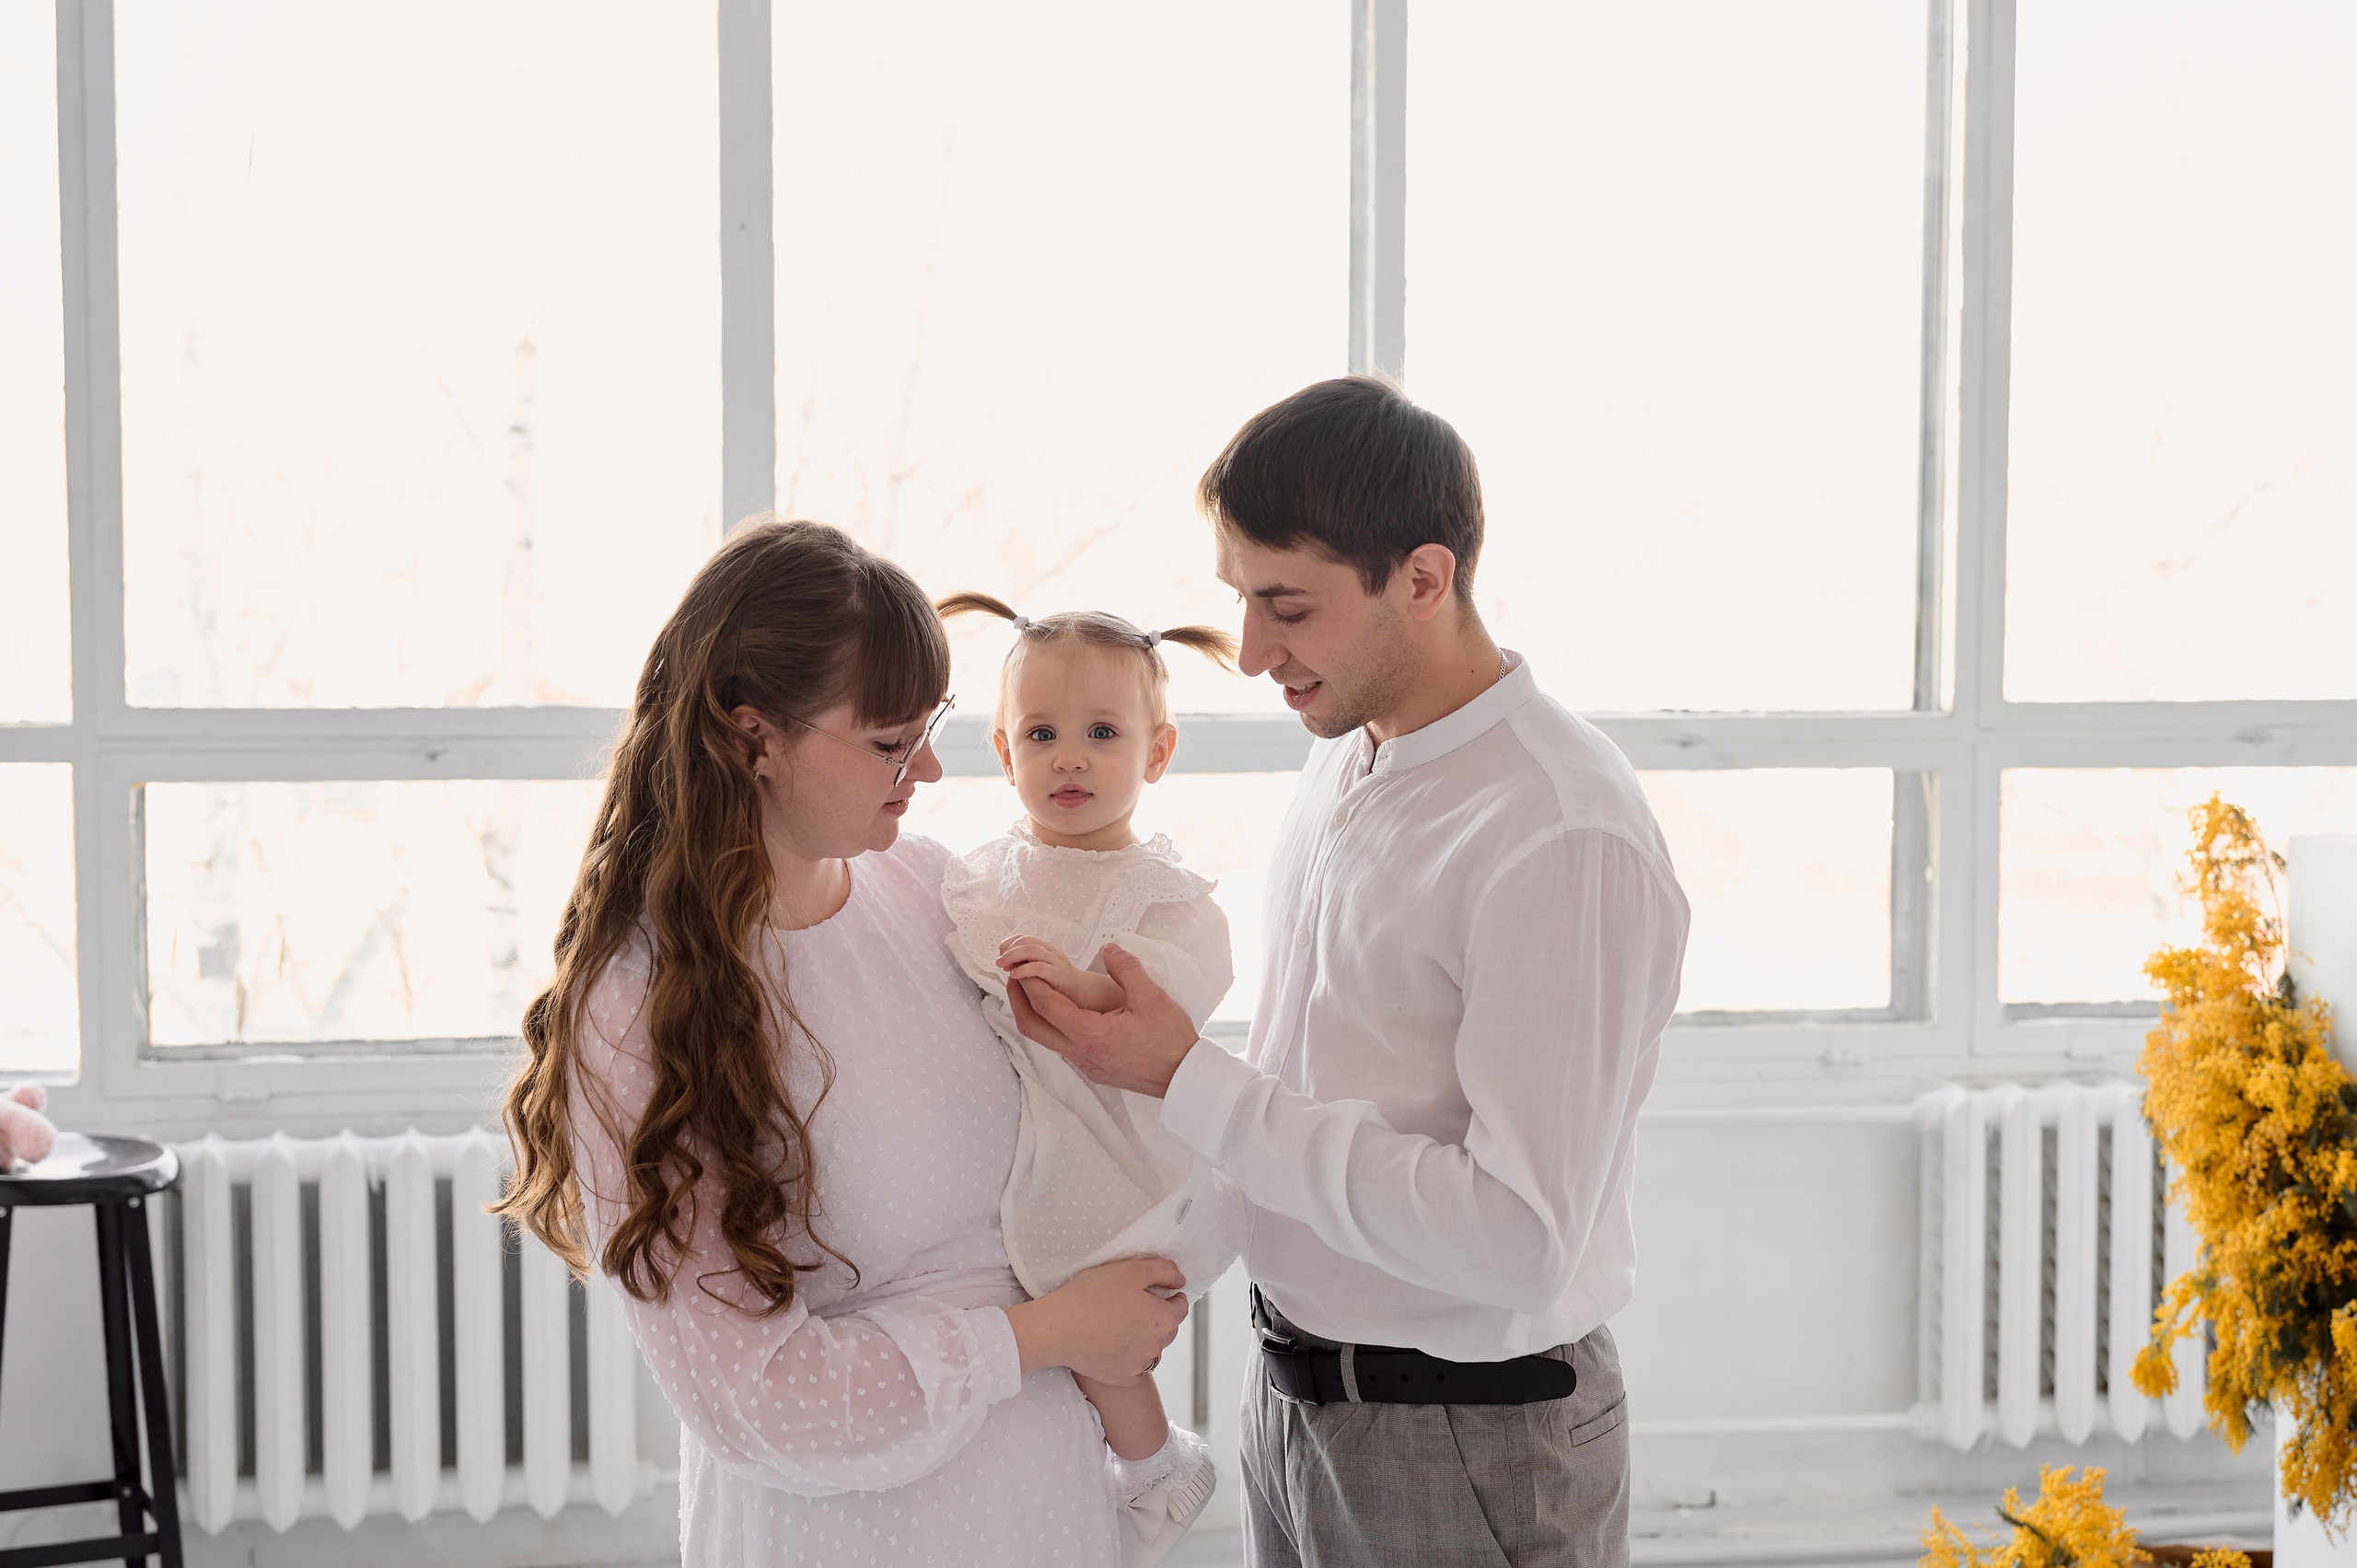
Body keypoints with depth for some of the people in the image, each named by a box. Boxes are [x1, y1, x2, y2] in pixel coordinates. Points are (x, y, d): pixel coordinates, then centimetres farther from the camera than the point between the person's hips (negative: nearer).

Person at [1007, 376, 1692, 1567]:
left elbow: (1519, 1236, -26)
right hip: (1290, 1392, 7)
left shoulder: (1566, 843, -23)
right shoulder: (1343, 762, 4)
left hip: (1468, 1455, -7)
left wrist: (1187, 1083, -23)